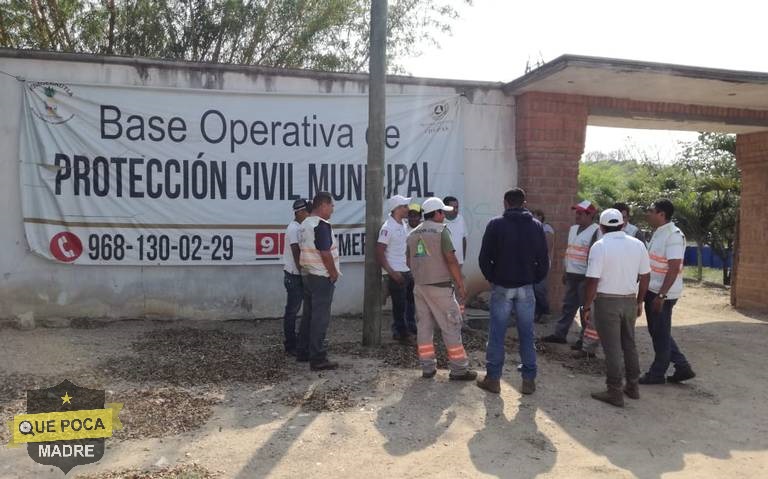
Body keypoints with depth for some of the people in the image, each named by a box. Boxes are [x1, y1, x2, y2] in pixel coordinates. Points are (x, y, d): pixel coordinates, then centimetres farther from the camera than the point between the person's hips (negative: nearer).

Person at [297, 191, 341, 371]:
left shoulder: (305, 224, 12)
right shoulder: (322, 225, -17)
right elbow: (325, 253, -22)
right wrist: (334, 273, -11)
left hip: (307, 274, 9)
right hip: (322, 277, -9)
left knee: (308, 314, 15)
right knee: (320, 318, -6)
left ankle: (303, 352, 22)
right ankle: (318, 359, -3)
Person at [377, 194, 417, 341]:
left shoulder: (403, 224, 9)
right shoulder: (388, 228, -17)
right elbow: (379, 253, -19)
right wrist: (392, 273, -21)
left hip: (408, 271, 8)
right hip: (397, 274, -8)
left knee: (411, 300, 20)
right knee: (399, 305, 2)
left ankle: (411, 326, 35)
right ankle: (399, 332, 17)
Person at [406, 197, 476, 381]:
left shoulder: (413, 234, 10)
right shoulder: (441, 230, -9)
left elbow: (409, 262, 15)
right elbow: (451, 259, -15)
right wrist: (461, 285, -10)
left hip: (419, 286, 6)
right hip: (440, 286, -6)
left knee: (424, 326, 11)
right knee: (451, 327, 1)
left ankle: (427, 367, 16)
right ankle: (459, 369, 6)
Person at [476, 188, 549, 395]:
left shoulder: (496, 225, -6)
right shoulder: (536, 226, 2)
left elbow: (484, 258, -7)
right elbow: (544, 260, 2)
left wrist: (491, 278, 6)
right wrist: (534, 280, 12)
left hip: (501, 287, -2)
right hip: (526, 288, 2)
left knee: (496, 334, 5)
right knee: (527, 335, 9)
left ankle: (493, 379, 10)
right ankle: (529, 380, 13)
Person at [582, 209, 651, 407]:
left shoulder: (600, 246, -12)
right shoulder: (638, 244, 3)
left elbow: (593, 280, -16)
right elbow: (645, 276, 7)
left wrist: (587, 305, -6)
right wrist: (639, 301, 18)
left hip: (606, 302, -5)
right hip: (630, 301, 5)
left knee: (612, 348, 1)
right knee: (629, 344, 18)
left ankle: (615, 392, 7)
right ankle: (632, 386, 28)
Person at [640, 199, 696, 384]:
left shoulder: (674, 235, -18)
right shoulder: (658, 233, 10)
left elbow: (674, 268, -23)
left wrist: (661, 295, -25)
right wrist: (647, 292, 19)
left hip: (663, 294, -9)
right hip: (652, 291, 9)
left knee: (660, 335, 4)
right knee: (656, 332, 17)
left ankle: (657, 374, 18)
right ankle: (682, 367, 26)